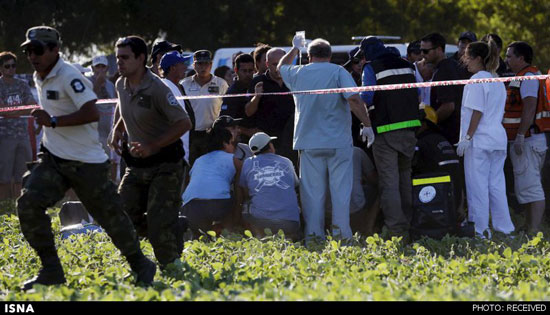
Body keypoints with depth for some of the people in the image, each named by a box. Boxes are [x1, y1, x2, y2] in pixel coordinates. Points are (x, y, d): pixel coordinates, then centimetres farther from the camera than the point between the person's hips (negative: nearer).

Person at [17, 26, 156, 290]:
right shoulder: (39, 78, 10)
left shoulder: (68, 77, -18)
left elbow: (92, 113, -28)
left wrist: (53, 121, -27)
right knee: (28, 204, -14)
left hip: (86, 162, -7)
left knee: (110, 214, 3)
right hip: (53, 159, 7)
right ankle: (51, 270, -8)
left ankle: (141, 266, 24)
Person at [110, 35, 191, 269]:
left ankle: (172, 265, 1)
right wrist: (117, 131, 4)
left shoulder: (156, 88, -21)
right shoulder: (121, 85, 3)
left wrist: (152, 147, -28)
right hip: (137, 163, 8)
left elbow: (184, 123, -23)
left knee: (160, 220, -13)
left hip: (164, 164, -7)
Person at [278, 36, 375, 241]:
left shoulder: (298, 74, 8)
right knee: (341, 189, 1)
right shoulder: (338, 72, -4)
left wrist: (295, 48, 45)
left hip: (308, 143, 3)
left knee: (312, 191, 5)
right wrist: (367, 125, -12)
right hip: (338, 141, -3)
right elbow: (354, 99, -16)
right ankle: (341, 233, -2)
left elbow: (281, 67, 32)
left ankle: (313, 234, 3)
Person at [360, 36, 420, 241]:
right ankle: (407, 225, 17)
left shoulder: (371, 68, -5)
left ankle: (396, 230, -10)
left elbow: (366, 99, -12)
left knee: (389, 181, -4)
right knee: (405, 178, 15)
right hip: (409, 127, 6)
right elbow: (418, 95, 18)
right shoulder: (407, 65, 13)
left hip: (385, 130, -6)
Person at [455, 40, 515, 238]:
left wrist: (467, 138, -14)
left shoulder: (477, 79, -9)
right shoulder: (498, 81, 16)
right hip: (498, 138, 8)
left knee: (477, 185, -4)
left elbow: (477, 112, -15)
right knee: (496, 185, 11)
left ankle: (480, 229, -5)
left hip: (479, 140, -8)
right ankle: (504, 227, 11)